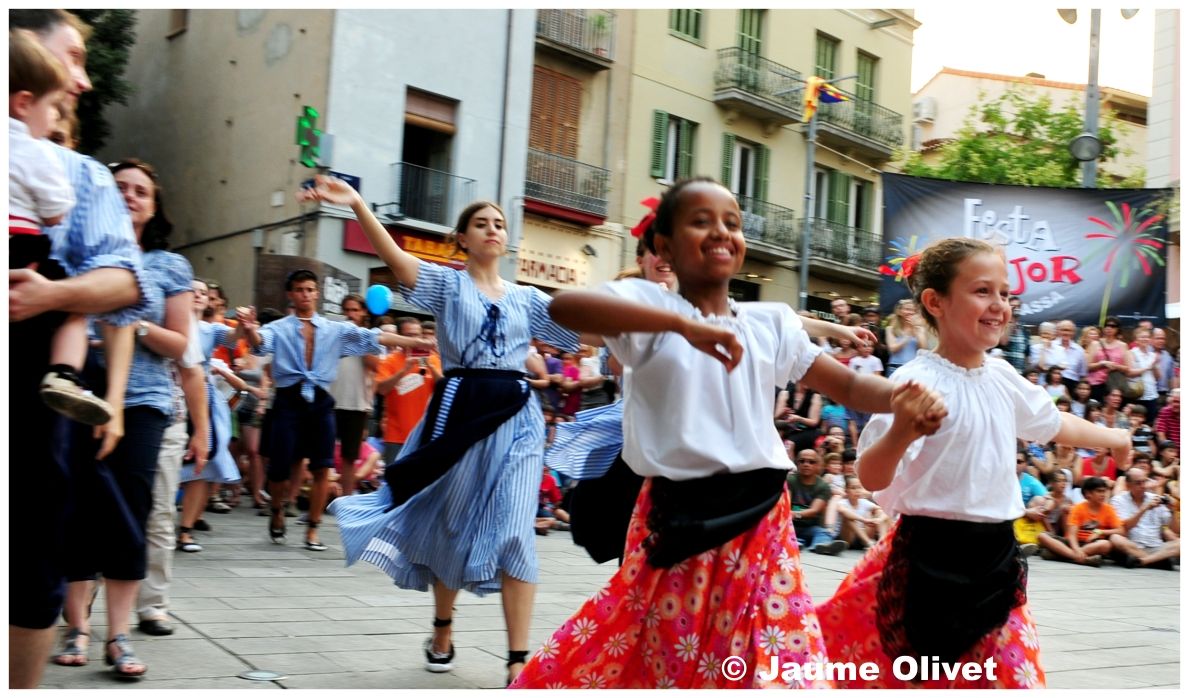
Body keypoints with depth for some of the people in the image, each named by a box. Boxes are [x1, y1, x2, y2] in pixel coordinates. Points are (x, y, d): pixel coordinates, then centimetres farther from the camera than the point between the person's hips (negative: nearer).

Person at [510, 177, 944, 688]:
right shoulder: (649, 304, -5)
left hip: (757, 521, 3)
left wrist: (905, 397, -14)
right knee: (655, 660, 10)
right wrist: (684, 324, -32)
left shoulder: (772, 323, 8)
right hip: (677, 519, -3)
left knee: (775, 662, 6)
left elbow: (848, 386, 8)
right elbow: (563, 307, -24)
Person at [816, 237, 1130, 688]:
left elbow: (1052, 424, 27)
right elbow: (871, 479, -22)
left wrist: (1111, 438, 41)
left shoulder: (1003, 377, 5)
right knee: (899, 678, 4)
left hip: (995, 555, 7)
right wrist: (900, 434, -41)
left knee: (1011, 675, 12)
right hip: (931, 557, -7)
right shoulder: (918, 381, -18)